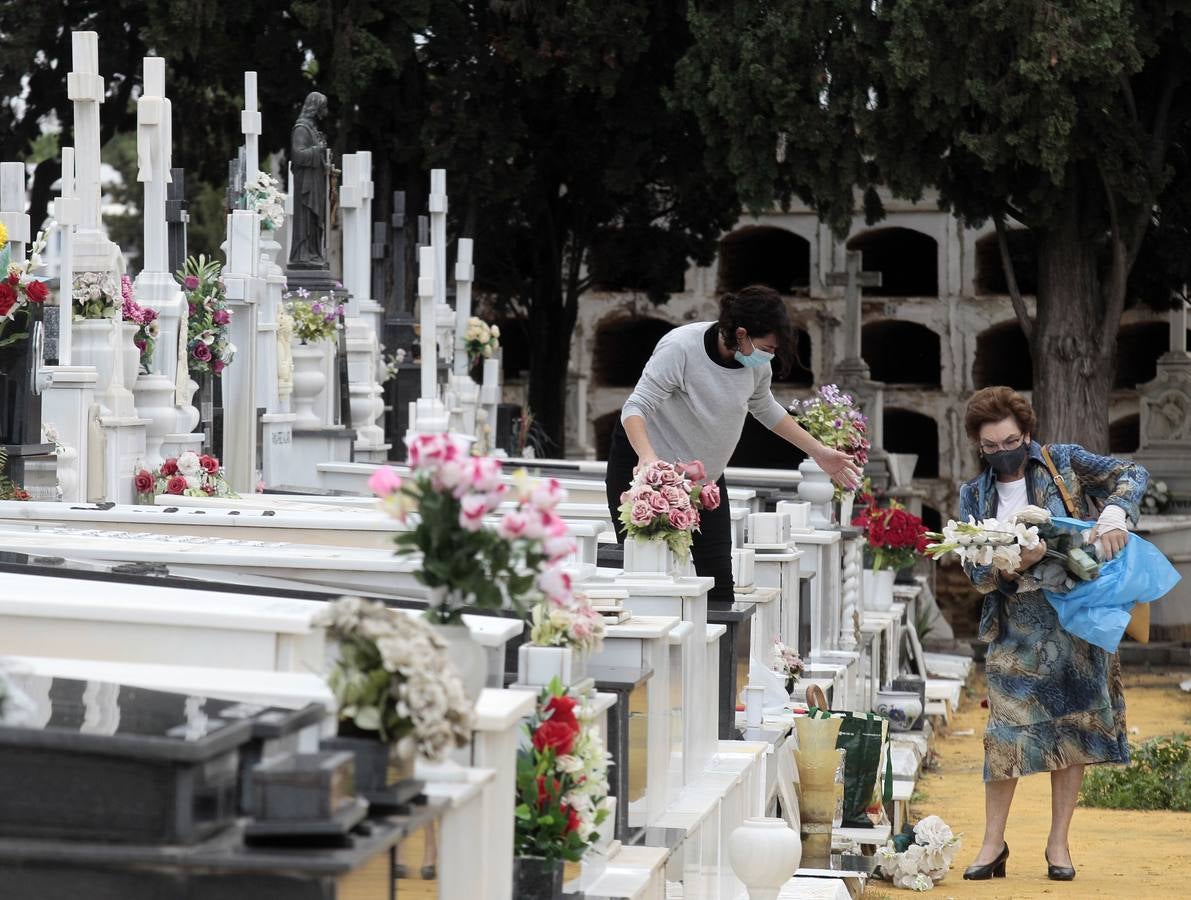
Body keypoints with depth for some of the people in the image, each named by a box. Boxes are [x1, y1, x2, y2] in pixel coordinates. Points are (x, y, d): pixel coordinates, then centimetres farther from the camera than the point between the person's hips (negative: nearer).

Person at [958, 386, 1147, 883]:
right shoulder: (975, 495, 6)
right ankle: (993, 843, 5)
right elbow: (976, 569, -1)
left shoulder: (1064, 463, 2)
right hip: (1016, 622, 1)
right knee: (1007, 728, -5)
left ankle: (1058, 843, 9)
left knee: (1073, 723, 1)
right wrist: (1012, 563, -22)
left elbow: (1132, 475, -1)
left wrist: (1113, 518, -20)